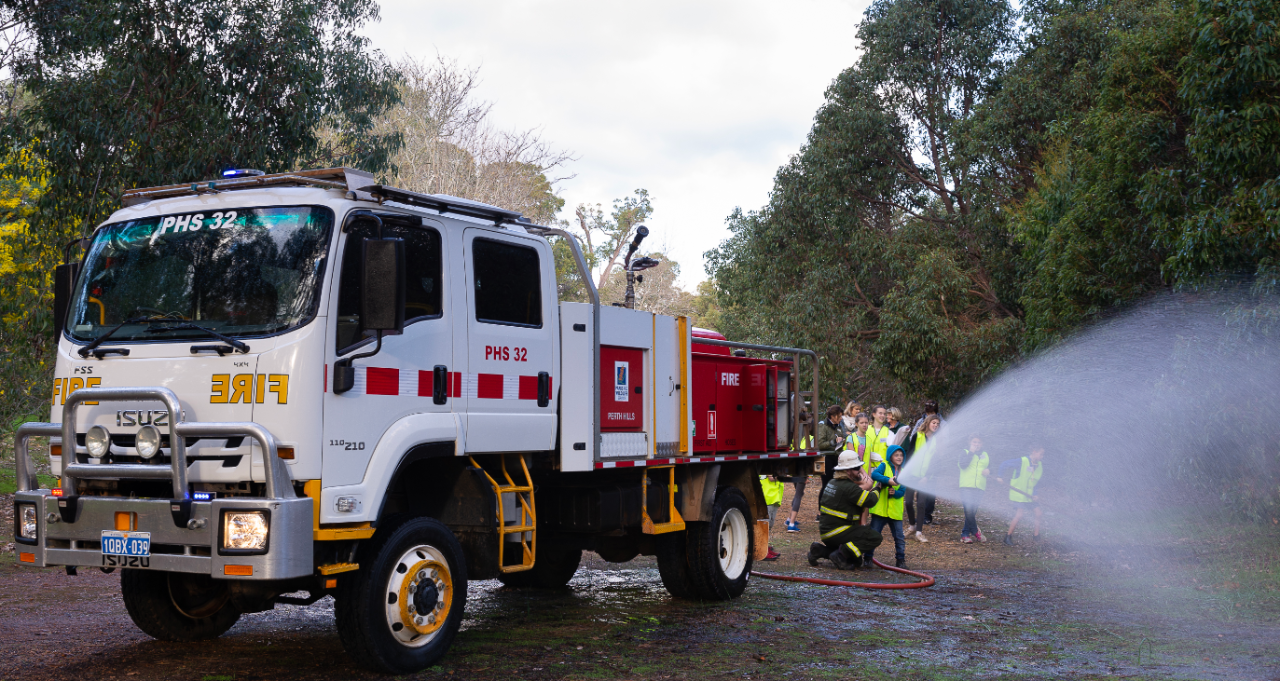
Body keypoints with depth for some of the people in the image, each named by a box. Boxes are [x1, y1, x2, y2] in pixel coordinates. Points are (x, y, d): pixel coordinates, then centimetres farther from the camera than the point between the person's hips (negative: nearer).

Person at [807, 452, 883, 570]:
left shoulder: (833, 482, 11)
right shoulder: (849, 487, -19)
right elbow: (870, 500, -18)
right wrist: (877, 489, 1)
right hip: (837, 533, -10)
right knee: (876, 538, -13)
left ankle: (820, 550, 9)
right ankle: (841, 555, -17)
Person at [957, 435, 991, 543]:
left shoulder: (986, 456, 17)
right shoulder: (965, 453, 5)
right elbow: (963, 465, -13)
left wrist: (989, 470, -1)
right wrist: (971, 452, -11)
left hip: (979, 487, 4)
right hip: (966, 486, -3)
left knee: (973, 511, 1)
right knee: (968, 510, -16)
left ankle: (965, 534, 9)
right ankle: (975, 531, -2)